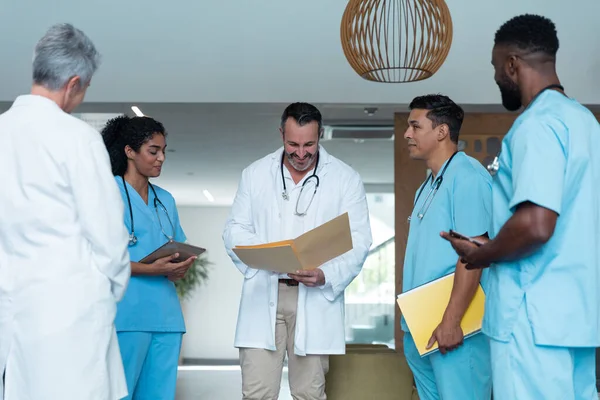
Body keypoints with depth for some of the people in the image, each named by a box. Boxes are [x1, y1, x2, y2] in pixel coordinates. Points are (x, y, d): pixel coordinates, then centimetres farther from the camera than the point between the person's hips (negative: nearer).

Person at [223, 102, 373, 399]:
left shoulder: (346, 179, 4)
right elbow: (234, 230, 7)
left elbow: (358, 241, 0)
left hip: (315, 299, -1)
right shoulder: (255, 174, 9)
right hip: (263, 296, 1)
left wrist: (326, 275, -18)